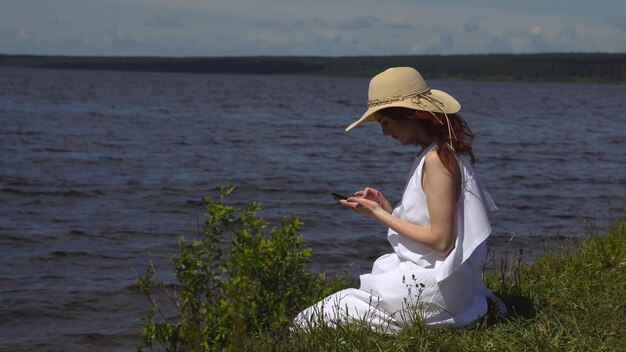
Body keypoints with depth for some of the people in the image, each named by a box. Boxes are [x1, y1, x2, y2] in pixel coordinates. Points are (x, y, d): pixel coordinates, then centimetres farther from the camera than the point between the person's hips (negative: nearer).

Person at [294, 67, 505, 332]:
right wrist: (386, 208, 4)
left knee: (316, 319, -4)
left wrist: (379, 214, -14)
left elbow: (440, 240, -22)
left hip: (431, 289, -10)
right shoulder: (445, 152, 11)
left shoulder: (436, 159, -19)